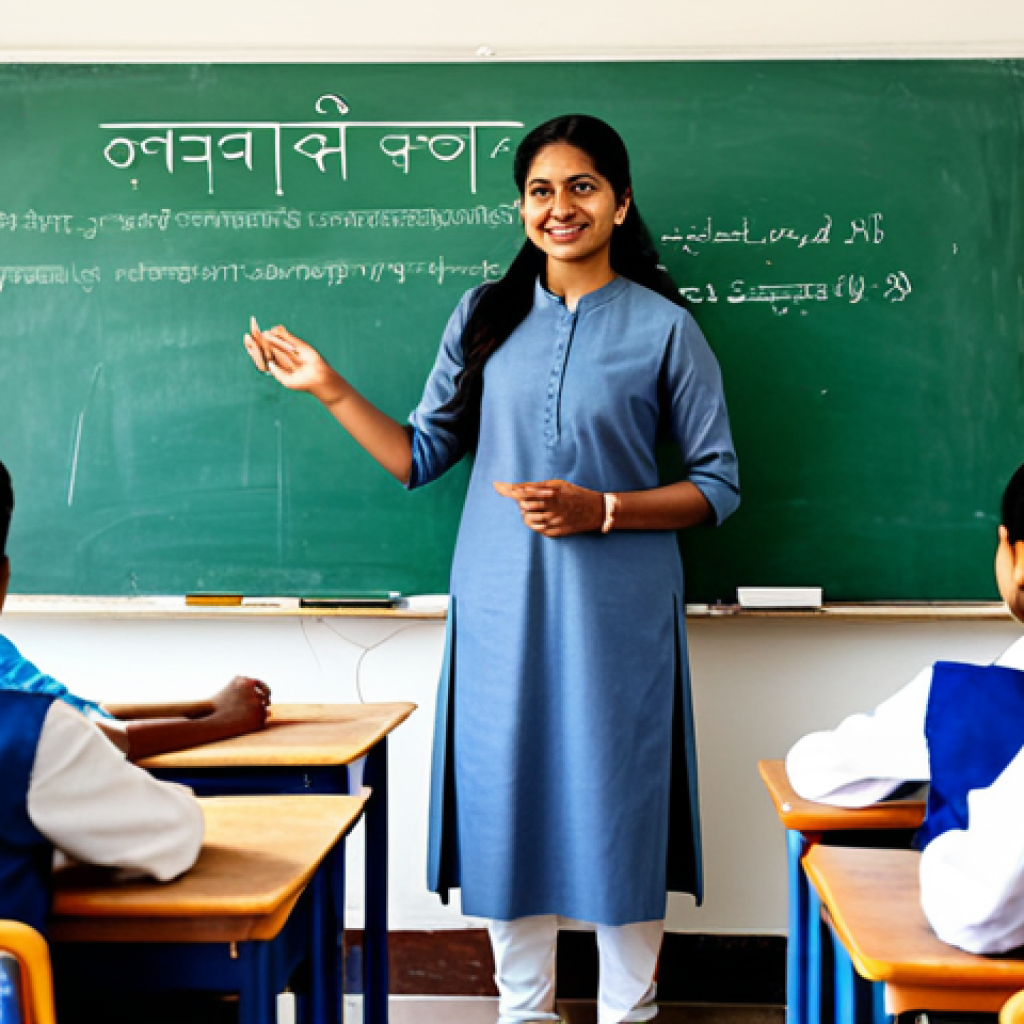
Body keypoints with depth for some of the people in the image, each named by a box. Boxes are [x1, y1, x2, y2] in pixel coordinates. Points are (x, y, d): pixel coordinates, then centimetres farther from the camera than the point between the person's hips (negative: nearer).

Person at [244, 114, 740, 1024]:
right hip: (500, 609, 3)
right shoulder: (485, 317, 8)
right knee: (506, 804, 8)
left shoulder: (664, 328, -1)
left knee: (617, 805, 4)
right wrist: (329, 387, 1)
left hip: (617, 614, -2)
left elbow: (718, 485, 1)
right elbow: (422, 456, 10)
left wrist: (600, 510, -13)